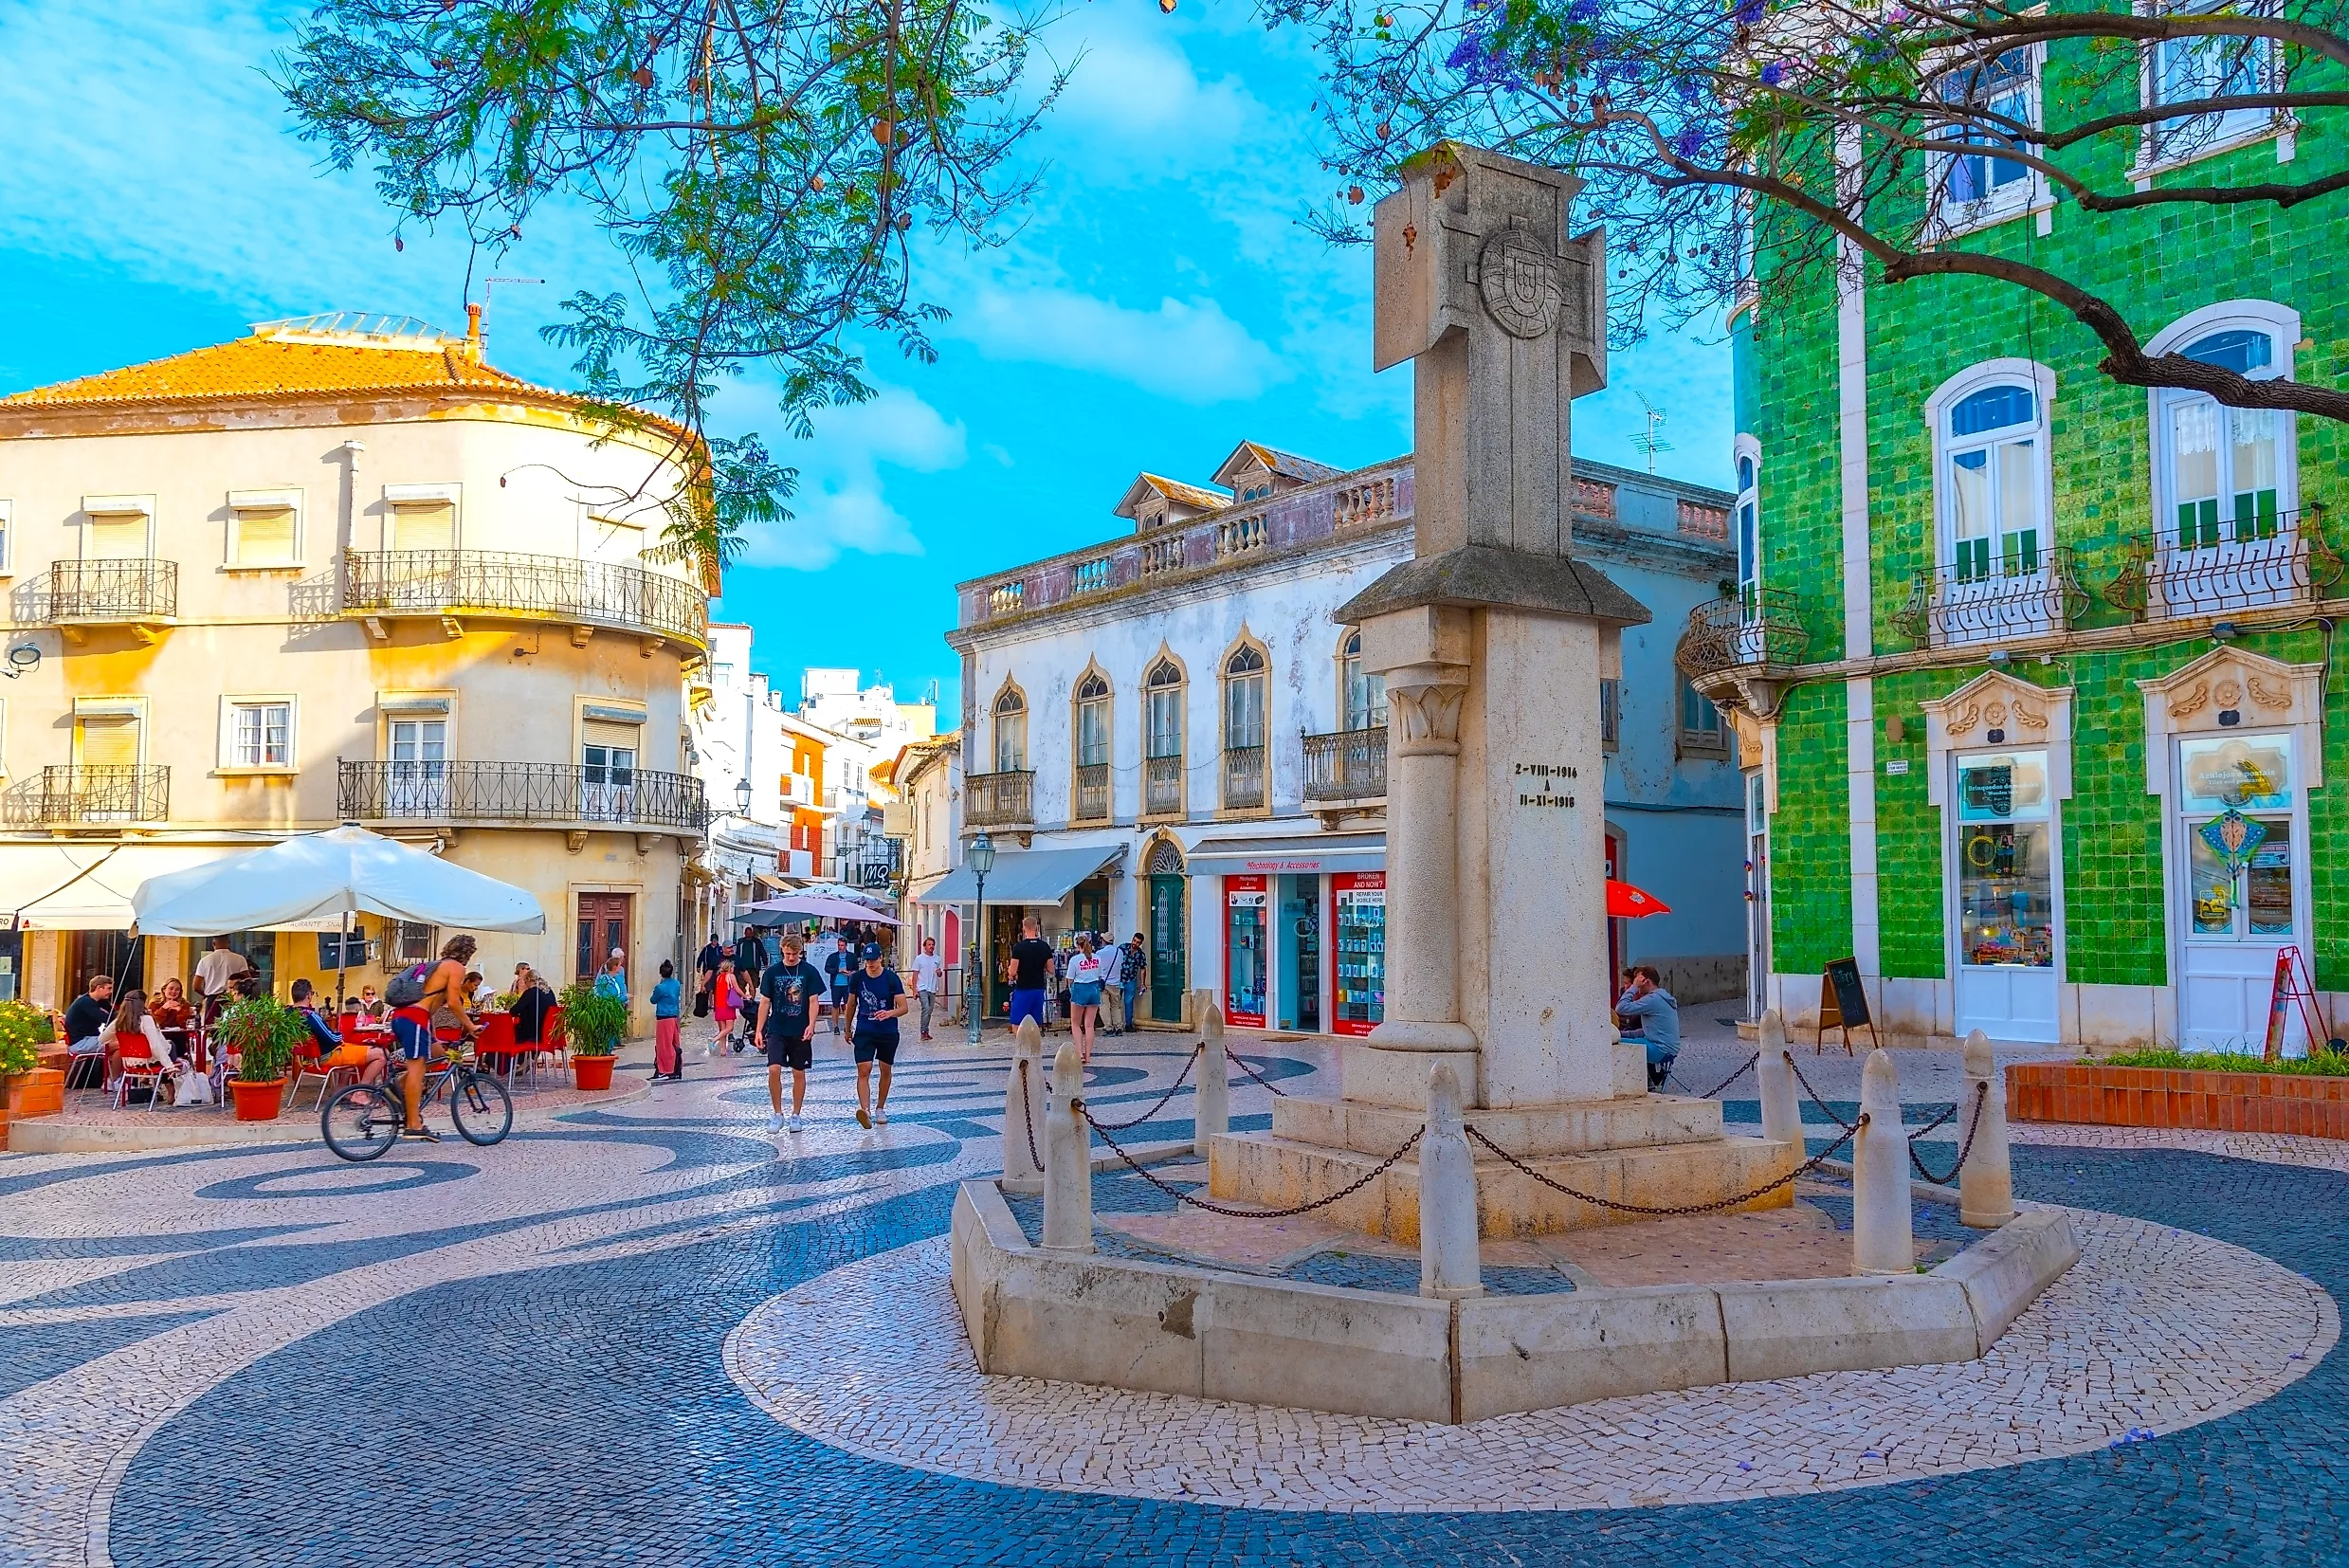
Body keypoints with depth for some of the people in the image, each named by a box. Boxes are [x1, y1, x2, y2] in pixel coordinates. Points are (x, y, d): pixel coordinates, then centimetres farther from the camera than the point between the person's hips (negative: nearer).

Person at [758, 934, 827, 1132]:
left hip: (800, 1032, 0)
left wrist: (810, 1026, -16)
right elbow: (765, 1002, 5)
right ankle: (777, 1114, 1)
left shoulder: (809, 971, -2)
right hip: (777, 1029, 0)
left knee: (799, 1073, 6)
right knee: (774, 1069, -13)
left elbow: (814, 1001, -3)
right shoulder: (772, 971, 1)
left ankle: (795, 1116, 19)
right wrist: (759, 1030, 1)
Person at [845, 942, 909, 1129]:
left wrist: (889, 1013, -32)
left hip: (888, 1032, 0)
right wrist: (848, 1029, 18)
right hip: (864, 1031, 0)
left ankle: (880, 1109, 28)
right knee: (863, 1070, -15)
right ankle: (865, 1110, -26)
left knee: (886, 1070, 11)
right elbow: (851, 1005, 12)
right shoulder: (858, 978, -2)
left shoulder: (891, 978, -9)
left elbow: (904, 1007, -12)